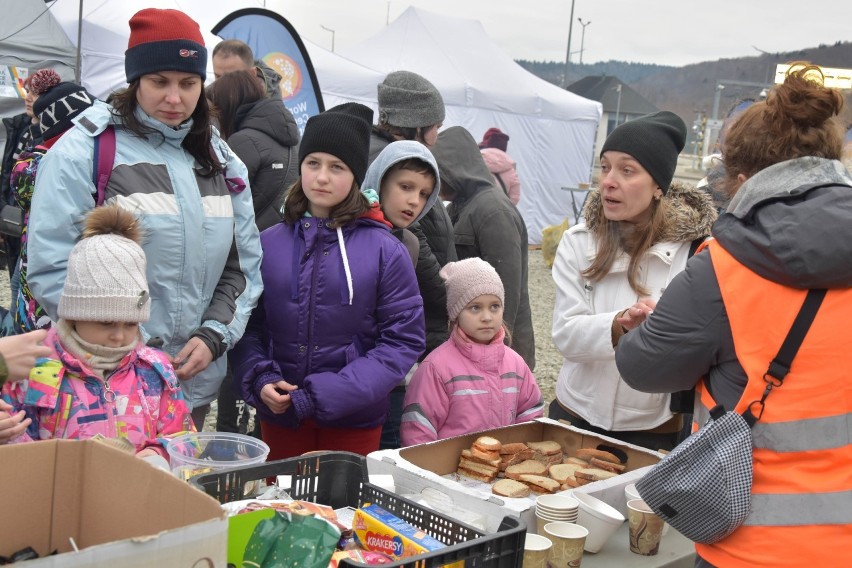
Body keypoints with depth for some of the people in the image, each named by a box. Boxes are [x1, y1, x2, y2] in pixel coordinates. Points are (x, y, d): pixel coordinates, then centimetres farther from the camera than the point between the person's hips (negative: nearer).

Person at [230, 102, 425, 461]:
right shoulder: (268, 243, -1)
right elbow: (248, 326, 6)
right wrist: (261, 378, -13)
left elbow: (404, 340, -9)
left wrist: (327, 395, -16)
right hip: (279, 416, 2)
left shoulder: (385, 250, -7)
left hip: (353, 420, -2)